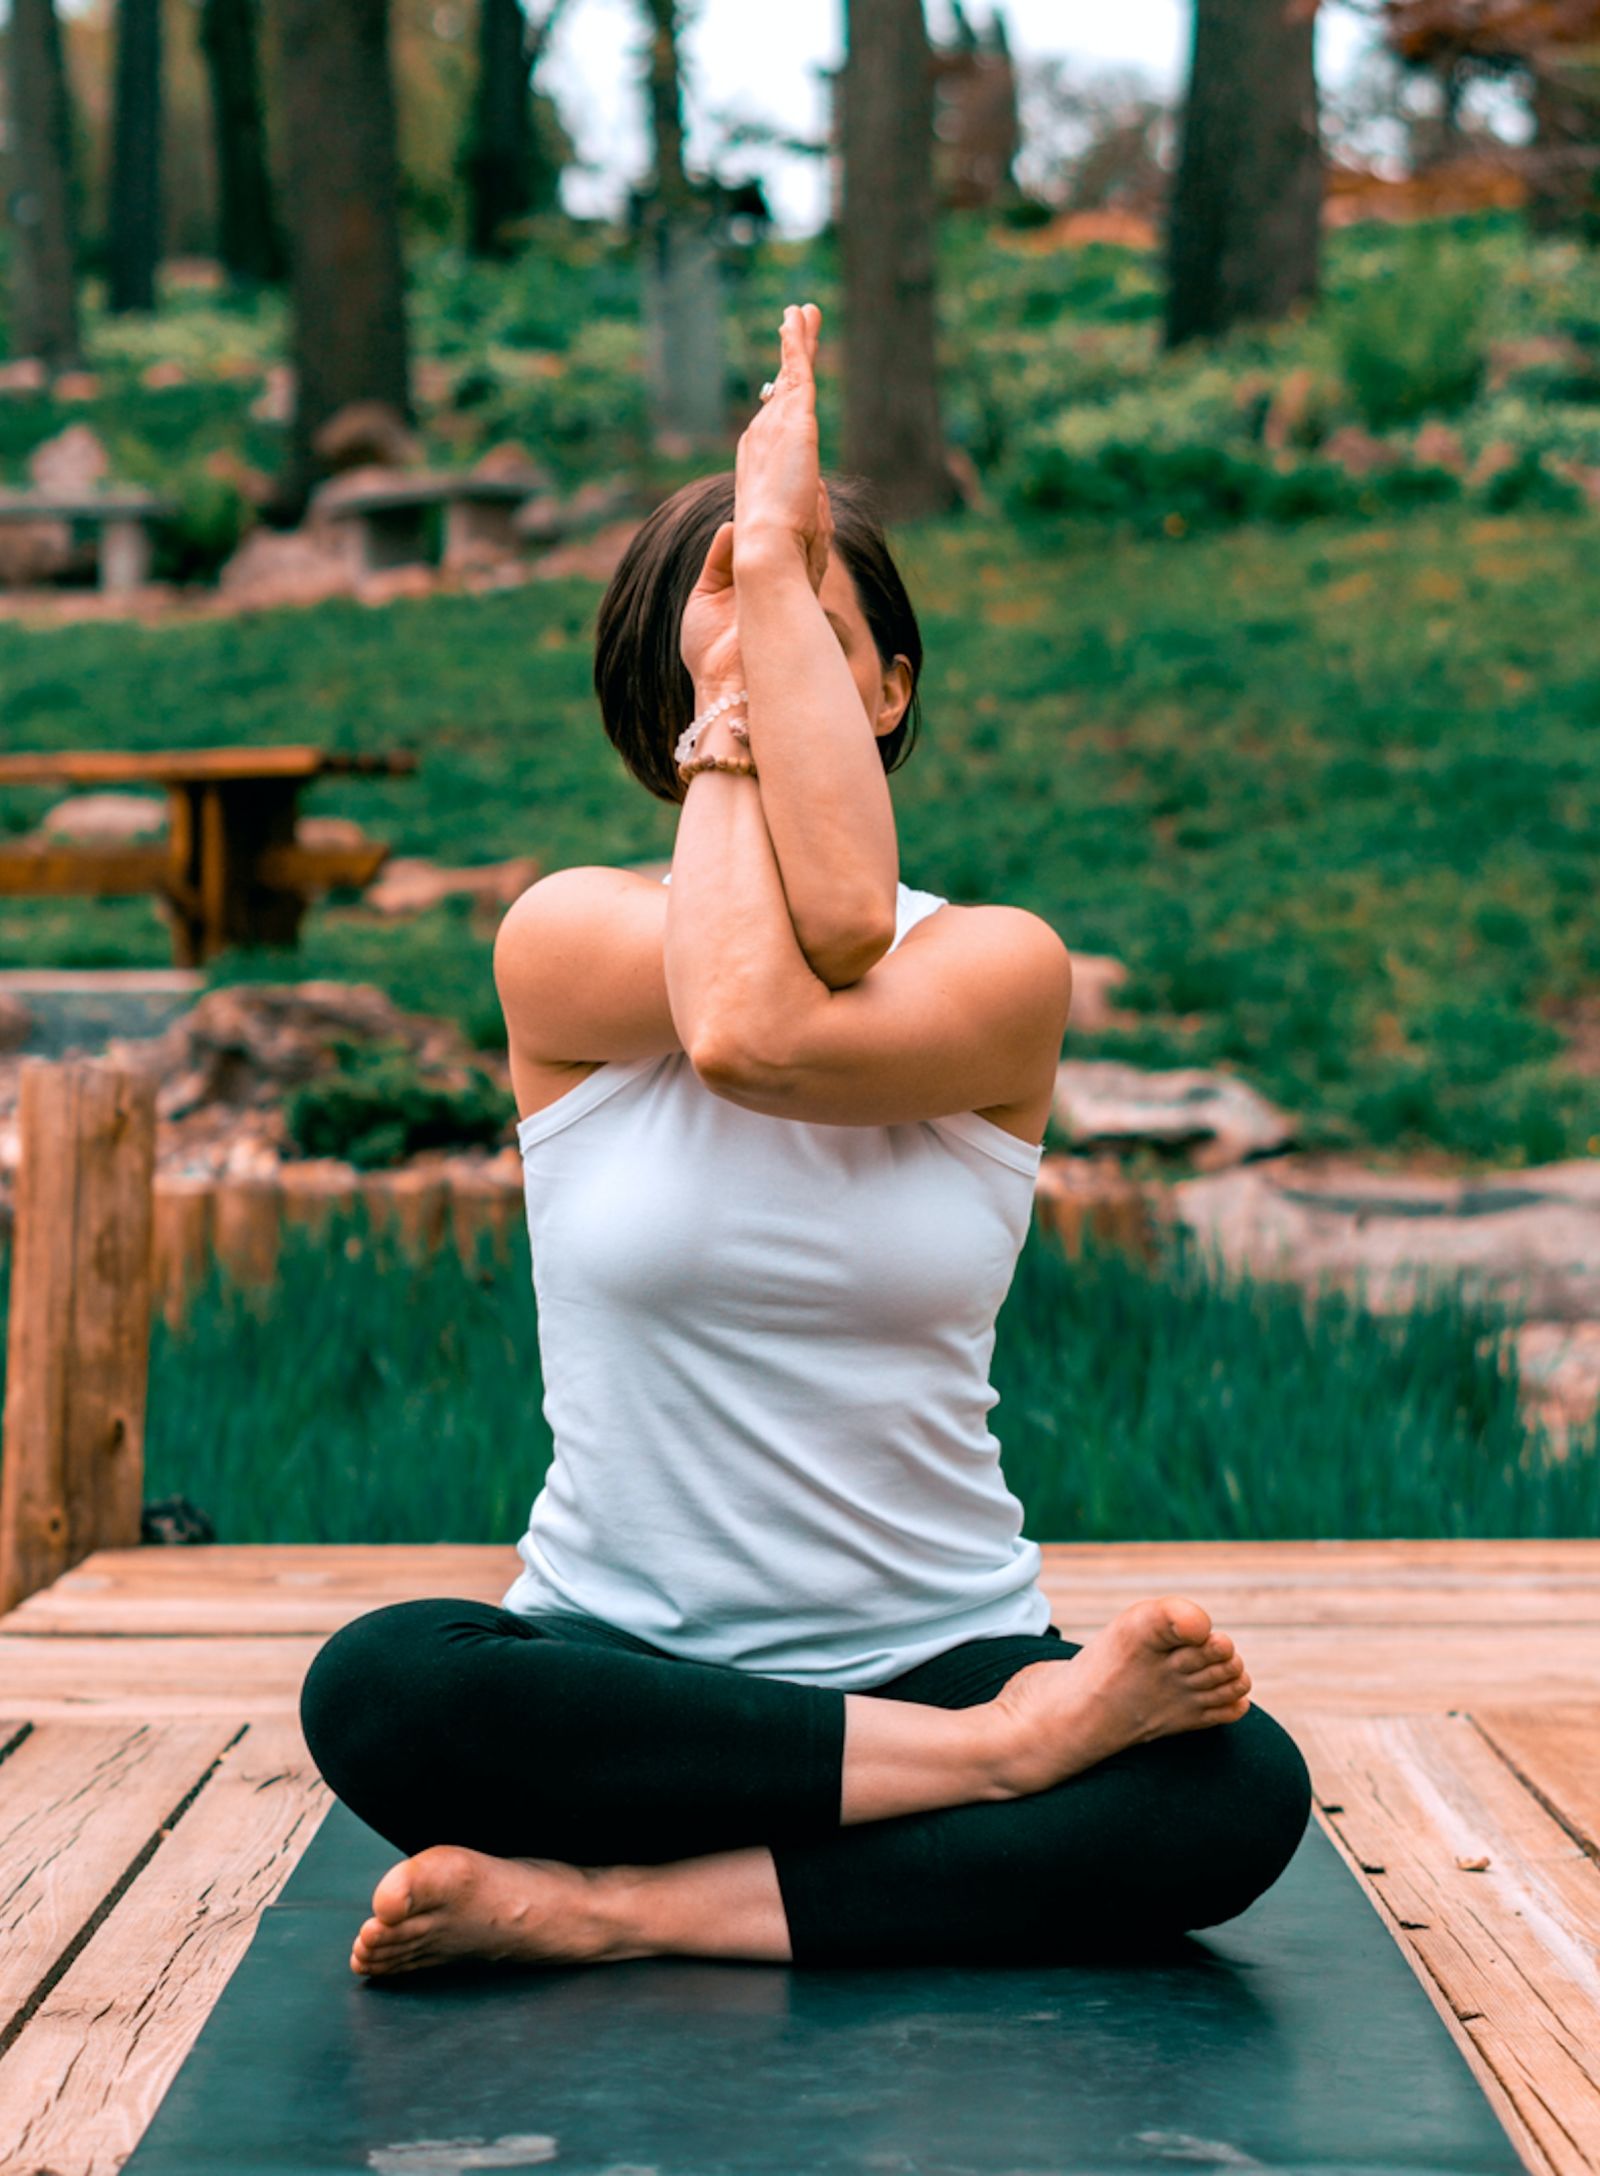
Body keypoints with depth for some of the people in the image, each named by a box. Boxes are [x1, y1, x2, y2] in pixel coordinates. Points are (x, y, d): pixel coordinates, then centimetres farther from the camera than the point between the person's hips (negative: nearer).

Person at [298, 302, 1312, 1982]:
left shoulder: (1002, 968, 1)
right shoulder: (563, 939, 1)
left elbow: (774, 1037, -21)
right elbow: (815, 936, -21)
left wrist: (777, 576, -15)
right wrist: (727, 702, -5)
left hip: (943, 1643, 0)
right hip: (622, 1669, 0)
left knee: (1240, 1790, -29)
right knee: (377, 1689, -33)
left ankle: (619, 1910, -24)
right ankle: (1010, 1745, -23)